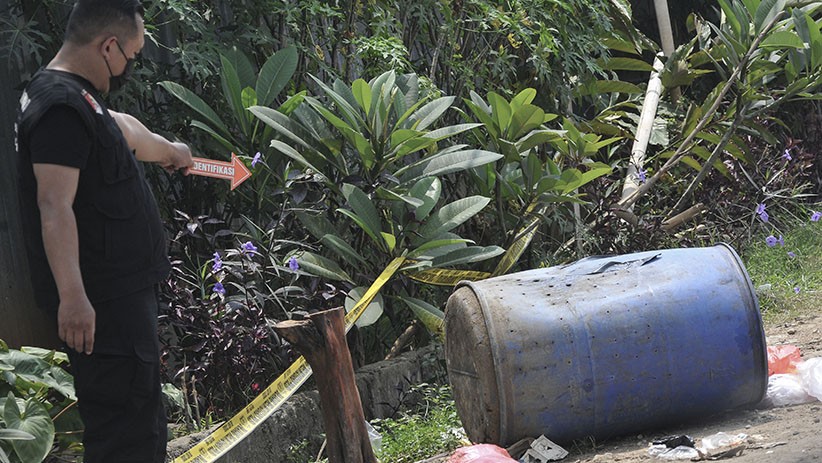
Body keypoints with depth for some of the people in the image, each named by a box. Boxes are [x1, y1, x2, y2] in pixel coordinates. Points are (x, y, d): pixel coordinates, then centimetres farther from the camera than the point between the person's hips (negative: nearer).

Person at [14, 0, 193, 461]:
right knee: (126, 426, -12)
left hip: (123, 293, 11)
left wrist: (170, 151, 57)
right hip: (100, 301, -11)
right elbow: (54, 206, -26)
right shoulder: (61, 106, -18)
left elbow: (125, 129, 38)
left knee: (141, 417, 19)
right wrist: (72, 296, -32)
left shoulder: (79, 97, 16)